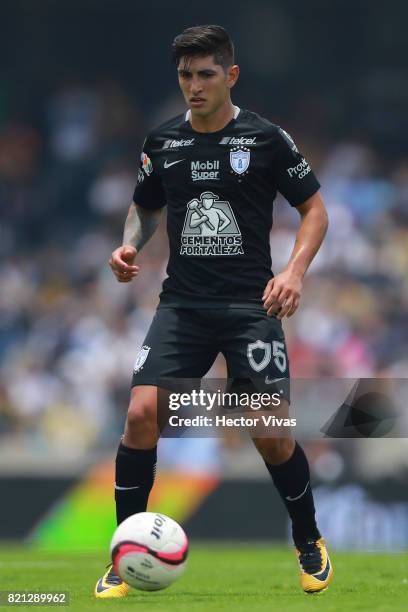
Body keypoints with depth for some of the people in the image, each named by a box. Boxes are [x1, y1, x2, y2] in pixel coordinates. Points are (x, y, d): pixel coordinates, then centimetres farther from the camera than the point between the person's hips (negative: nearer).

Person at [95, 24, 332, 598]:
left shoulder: (266, 138, -4)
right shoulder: (162, 142, 6)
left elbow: (314, 209, 2)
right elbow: (145, 207, 22)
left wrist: (295, 270, -13)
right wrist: (129, 246, 0)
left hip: (250, 305, -3)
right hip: (182, 306, 3)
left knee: (272, 433, -8)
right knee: (141, 415, -14)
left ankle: (309, 542, 19)